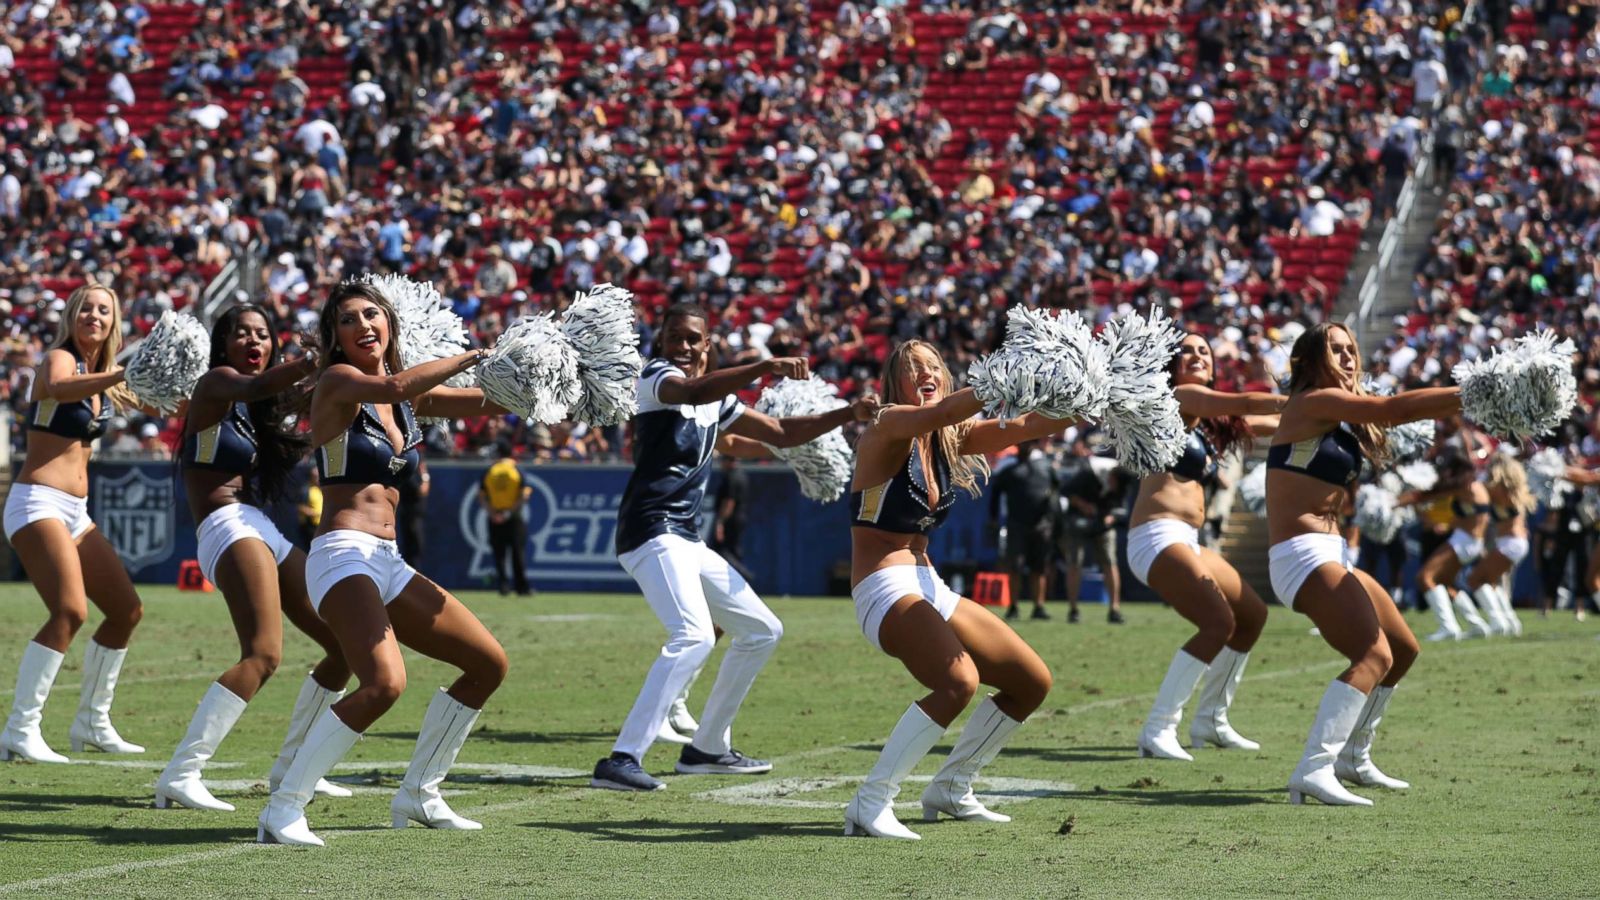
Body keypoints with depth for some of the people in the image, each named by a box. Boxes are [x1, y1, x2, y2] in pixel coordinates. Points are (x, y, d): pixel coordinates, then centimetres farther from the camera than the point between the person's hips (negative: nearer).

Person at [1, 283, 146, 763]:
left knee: (127, 610, 11)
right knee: (70, 611, -25)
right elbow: (58, 388, -34)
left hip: (75, 510, 9)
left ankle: (91, 722, 23)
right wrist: (121, 375, -49)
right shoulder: (60, 359, -10)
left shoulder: (104, 378, 14)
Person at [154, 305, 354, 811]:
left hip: (263, 534, 10)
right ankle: (179, 777, -32)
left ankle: (290, 766, 19)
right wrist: (318, 360, -36)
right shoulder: (216, 383, -3)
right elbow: (254, 386, -24)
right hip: (229, 528, -10)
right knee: (262, 655, -27)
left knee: (345, 643, 11)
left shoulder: (252, 414, 24)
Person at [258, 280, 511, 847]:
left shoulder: (413, 398, 16)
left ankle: (419, 793, 23)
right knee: (384, 683, -30)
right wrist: (469, 358, -13)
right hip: (343, 555, -9)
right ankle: (282, 812, -26)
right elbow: (395, 386, -24)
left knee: (489, 663, 14)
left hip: (387, 562, 9)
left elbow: (492, 401, 17)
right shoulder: (337, 382, -4)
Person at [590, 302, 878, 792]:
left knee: (762, 631, 18)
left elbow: (783, 433, 27)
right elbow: (693, 392, -30)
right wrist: (766, 367, -42)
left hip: (687, 540, 10)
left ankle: (706, 749, 26)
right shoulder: (656, 377, -7)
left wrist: (849, 414, 16)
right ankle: (621, 760, -35)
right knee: (694, 636, -28)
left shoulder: (719, 403, 19)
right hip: (652, 531, -10)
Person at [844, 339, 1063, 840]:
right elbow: (941, 413, -30)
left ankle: (950, 790, 23)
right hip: (883, 589, -9)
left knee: (1033, 682, 10)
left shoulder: (950, 439, 12)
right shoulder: (888, 428, -9)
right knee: (959, 680, -33)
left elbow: (1023, 428, 1)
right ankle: (869, 806, -26)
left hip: (930, 587, 9)